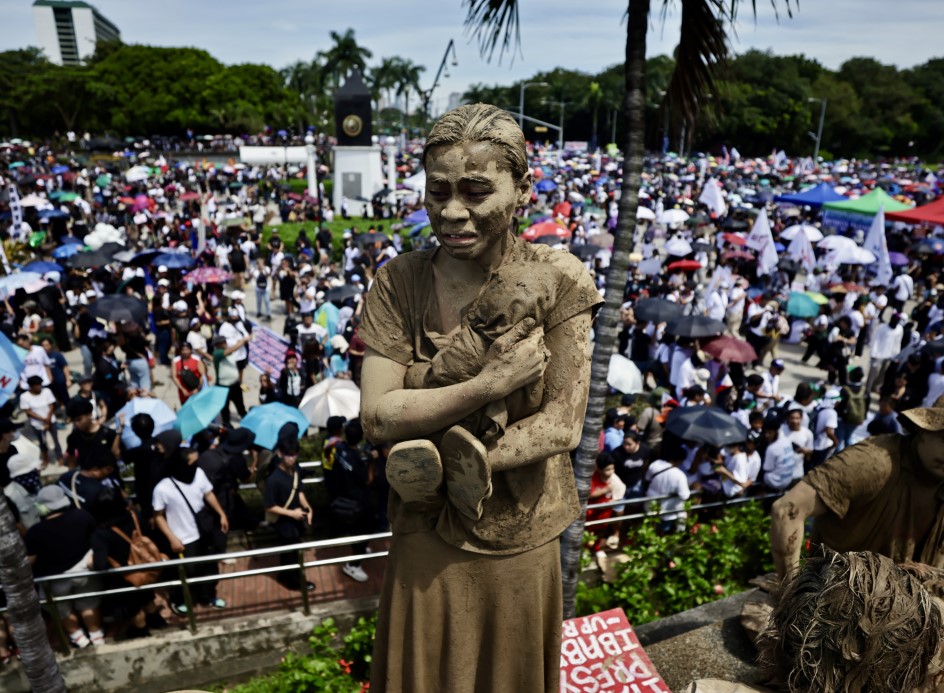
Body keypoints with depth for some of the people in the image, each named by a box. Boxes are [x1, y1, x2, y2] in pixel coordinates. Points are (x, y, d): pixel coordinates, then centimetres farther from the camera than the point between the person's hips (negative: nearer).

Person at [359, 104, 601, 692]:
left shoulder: (559, 279, -14)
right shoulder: (400, 282, -11)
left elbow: (563, 426, -17)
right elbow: (377, 417, -17)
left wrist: (447, 466, -21)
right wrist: (490, 385, -27)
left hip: (520, 543, 0)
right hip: (426, 540, 1)